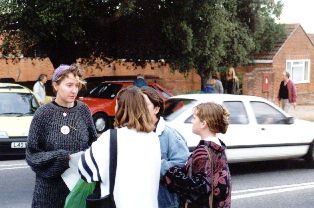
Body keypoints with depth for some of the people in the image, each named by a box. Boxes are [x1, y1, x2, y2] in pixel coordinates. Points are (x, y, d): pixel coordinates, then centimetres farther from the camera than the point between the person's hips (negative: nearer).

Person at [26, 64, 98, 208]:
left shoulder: (83, 110, 1)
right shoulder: (43, 114, -7)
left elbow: (93, 142, 11)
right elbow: (32, 154, -7)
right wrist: (61, 157, -20)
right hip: (51, 185, -2)